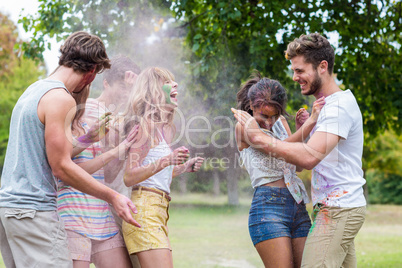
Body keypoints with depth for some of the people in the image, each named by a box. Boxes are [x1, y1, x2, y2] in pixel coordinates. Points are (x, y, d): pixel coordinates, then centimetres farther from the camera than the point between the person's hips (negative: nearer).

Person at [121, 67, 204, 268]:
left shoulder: (164, 129, 18)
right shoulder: (146, 125, -8)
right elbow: (128, 177, -14)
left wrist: (183, 167, 17)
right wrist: (166, 161, -23)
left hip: (159, 211, 9)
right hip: (145, 209, -9)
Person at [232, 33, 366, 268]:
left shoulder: (339, 105, -15)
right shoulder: (327, 104, 18)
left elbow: (310, 157, -28)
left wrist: (258, 137, -23)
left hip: (339, 210, -10)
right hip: (338, 207, 10)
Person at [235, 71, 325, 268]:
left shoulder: (280, 122, 17)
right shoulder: (244, 127, -3)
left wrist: (303, 126, 4)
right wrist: (310, 122, -23)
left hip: (298, 207, 7)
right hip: (268, 207, -7)